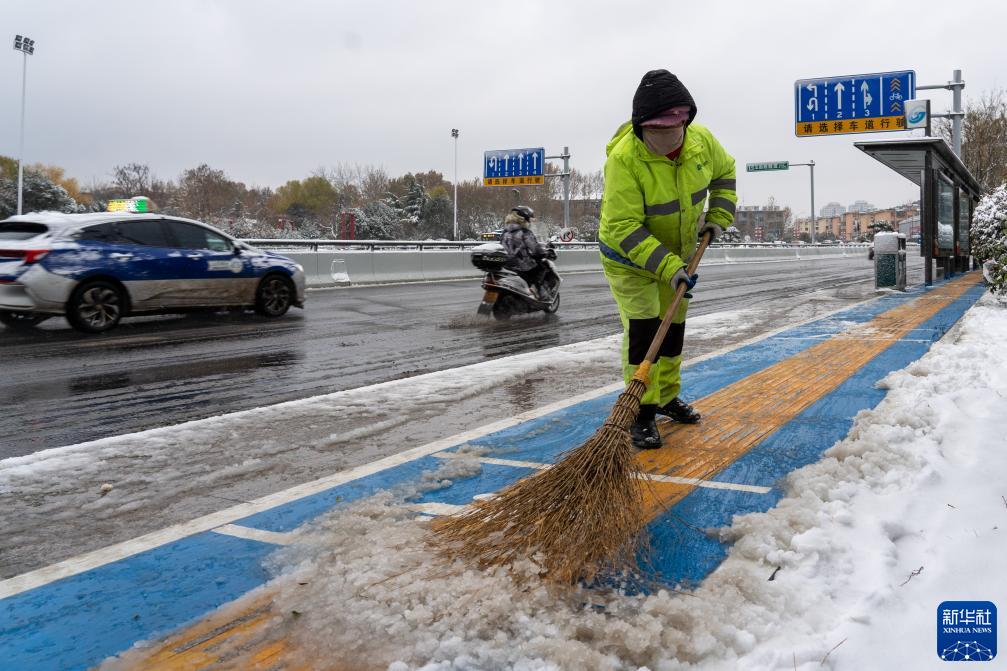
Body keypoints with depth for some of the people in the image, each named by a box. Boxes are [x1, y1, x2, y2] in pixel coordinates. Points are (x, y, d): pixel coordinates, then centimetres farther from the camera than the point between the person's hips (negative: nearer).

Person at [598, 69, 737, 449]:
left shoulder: (701, 140, -16)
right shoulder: (624, 158, -33)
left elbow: (724, 172, 8)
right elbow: (624, 227, -33)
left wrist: (719, 216, -4)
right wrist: (667, 267, -38)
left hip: (678, 252, 6)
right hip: (628, 256, -6)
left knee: (673, 326, 16)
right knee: (642, 328, -15)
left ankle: (667, 397, 36)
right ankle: (642, 415, -4)